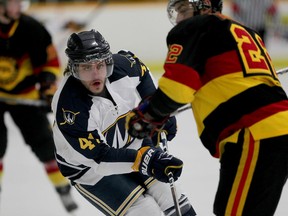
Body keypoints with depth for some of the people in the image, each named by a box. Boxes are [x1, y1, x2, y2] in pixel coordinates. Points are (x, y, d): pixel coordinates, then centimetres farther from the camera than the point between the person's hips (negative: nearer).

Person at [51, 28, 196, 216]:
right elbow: (97, 156, -34)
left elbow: (140, 71, 7)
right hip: (91, 168, -6)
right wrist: (146, 160, -43)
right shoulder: (69, 109, -34)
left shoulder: (121, 65, -19)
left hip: (132, 145, 6)